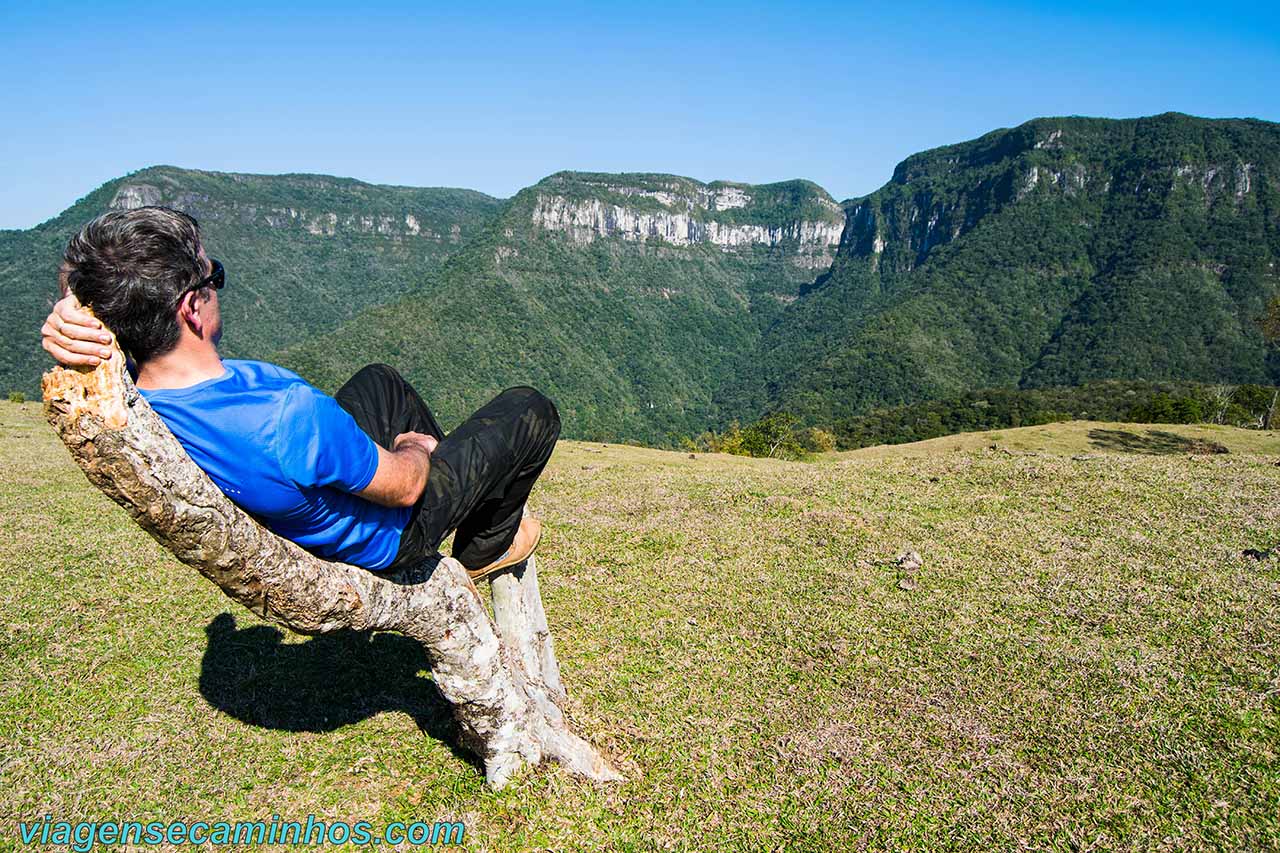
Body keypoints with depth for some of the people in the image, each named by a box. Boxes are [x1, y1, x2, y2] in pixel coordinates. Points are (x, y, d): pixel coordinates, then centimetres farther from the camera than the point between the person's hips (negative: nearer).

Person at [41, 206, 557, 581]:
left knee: (378, 379, 31)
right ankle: (484, 549, 31)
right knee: (532, 411, 7)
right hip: (386, 540, -7)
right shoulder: (287, 418, -46)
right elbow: (404, 488, -28)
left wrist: (65, 326, -26)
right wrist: (415, 448, -4)